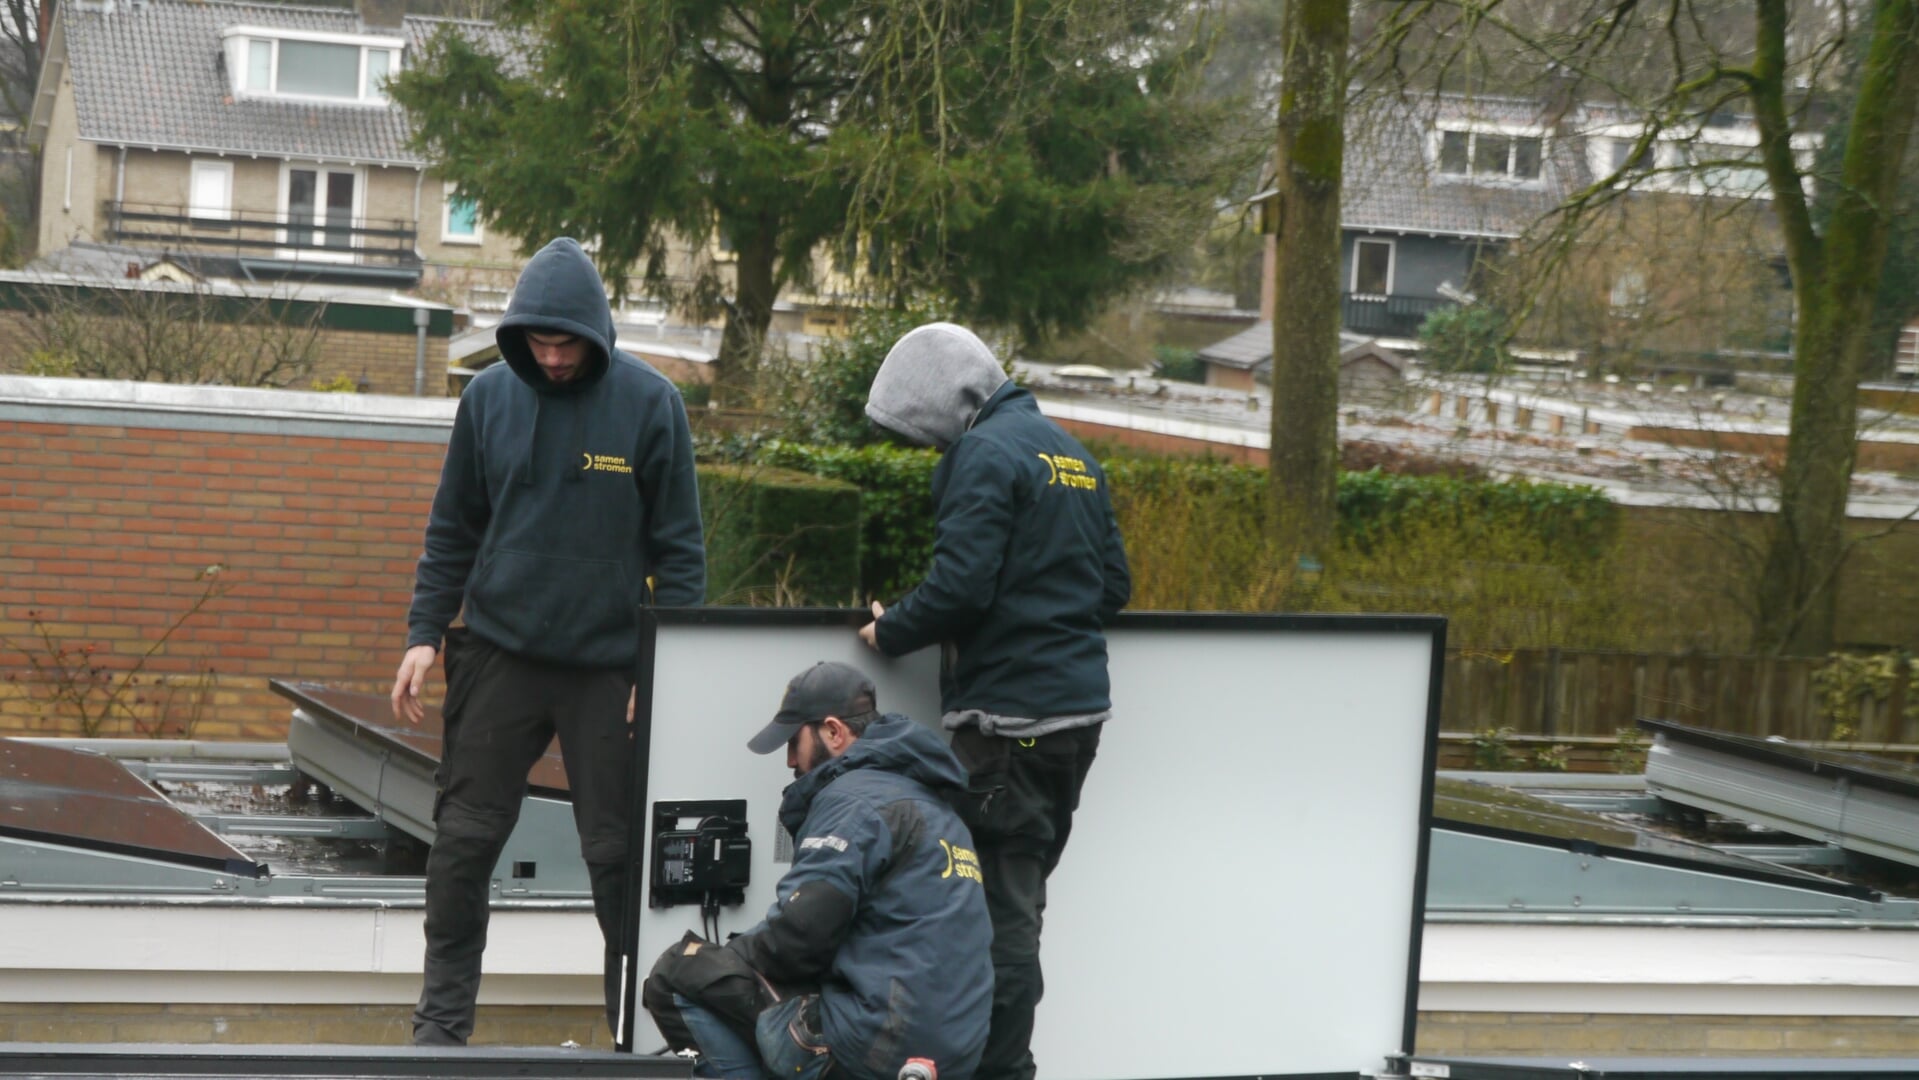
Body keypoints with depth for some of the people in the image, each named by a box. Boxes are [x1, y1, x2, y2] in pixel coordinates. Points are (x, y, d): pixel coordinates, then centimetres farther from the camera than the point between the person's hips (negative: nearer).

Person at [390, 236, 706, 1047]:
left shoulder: (650, 404, -5)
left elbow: (679, 548, -2)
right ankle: (442, 1018, 13)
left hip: (609, 665, -2)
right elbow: (453, 530, 10)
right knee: (463, 842, 3)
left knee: (619, 853, 3)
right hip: (498, 653, 2)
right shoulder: (489, 397, 2)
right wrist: (425, 633, 2)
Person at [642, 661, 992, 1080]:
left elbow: (802, 930, -16)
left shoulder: (856, 798, -8)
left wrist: (736, 954, 3)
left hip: (872, 1046, -10)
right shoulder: (935, 808, 21)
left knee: (680, 973, -1)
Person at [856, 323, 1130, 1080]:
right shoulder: (1071, 454, 16)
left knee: (1000, 905, -5)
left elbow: (961, 584, -19)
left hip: (1009, 715, -9)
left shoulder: (985, 454, -11)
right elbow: (1114, 584, 19)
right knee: (1022, 895, 15)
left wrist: (889, 632, -5)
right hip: (1080, 705, 9)